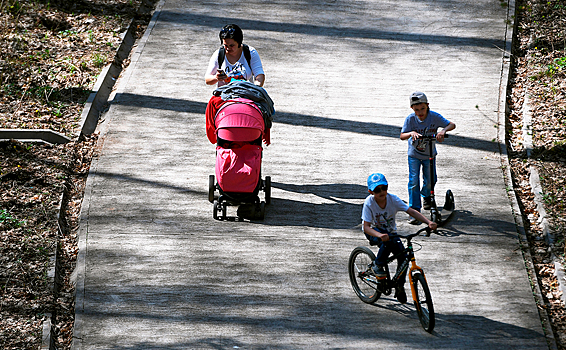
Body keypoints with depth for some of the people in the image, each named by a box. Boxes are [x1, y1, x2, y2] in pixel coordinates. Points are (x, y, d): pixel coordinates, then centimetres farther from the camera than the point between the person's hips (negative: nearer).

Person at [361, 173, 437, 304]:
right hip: (374, 232, -4)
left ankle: (400, 286, 6)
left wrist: (429, 222, -36)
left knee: (403, 256, -16)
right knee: (389, 240, -37)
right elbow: (366, 227, -29)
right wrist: (380, 235, -48)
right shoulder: (369, 203, -24)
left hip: (390, 231, 4)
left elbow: (411, 211, -22)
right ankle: (377, 265, -13)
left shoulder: (393, 199, -18)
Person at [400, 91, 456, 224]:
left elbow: (452, 125, -19)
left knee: (430, 181, 8)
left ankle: (426, 196, 43)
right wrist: (411, 133, -43)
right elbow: (402, 136, -22)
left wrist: (443, 130, -40)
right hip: (414, 155, -1)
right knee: (414, 182, -8)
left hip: (429, 154, 1)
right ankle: (414, 211, -1)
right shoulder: (410, 119, -19)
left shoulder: (434, 117, -18)